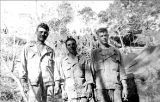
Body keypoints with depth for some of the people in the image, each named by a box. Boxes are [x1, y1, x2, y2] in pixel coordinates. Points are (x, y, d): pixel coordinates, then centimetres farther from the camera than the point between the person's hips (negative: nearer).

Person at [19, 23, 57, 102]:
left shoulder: (50, 51, 17)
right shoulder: (28, 47, 12)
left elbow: (52, 69, 12)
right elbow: (23, 65, 9)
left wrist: (51, 85, 2)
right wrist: (24, 81, -2)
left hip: (47, 83, 2)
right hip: (33, 83, -2)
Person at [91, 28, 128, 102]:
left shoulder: (116, 52, 15)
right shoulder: (94, 53, 11)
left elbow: (121, 71, 13)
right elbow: (92, 71, 6)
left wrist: (125, 87, 5)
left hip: (116, 87, 1)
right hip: (101, 88, -1)